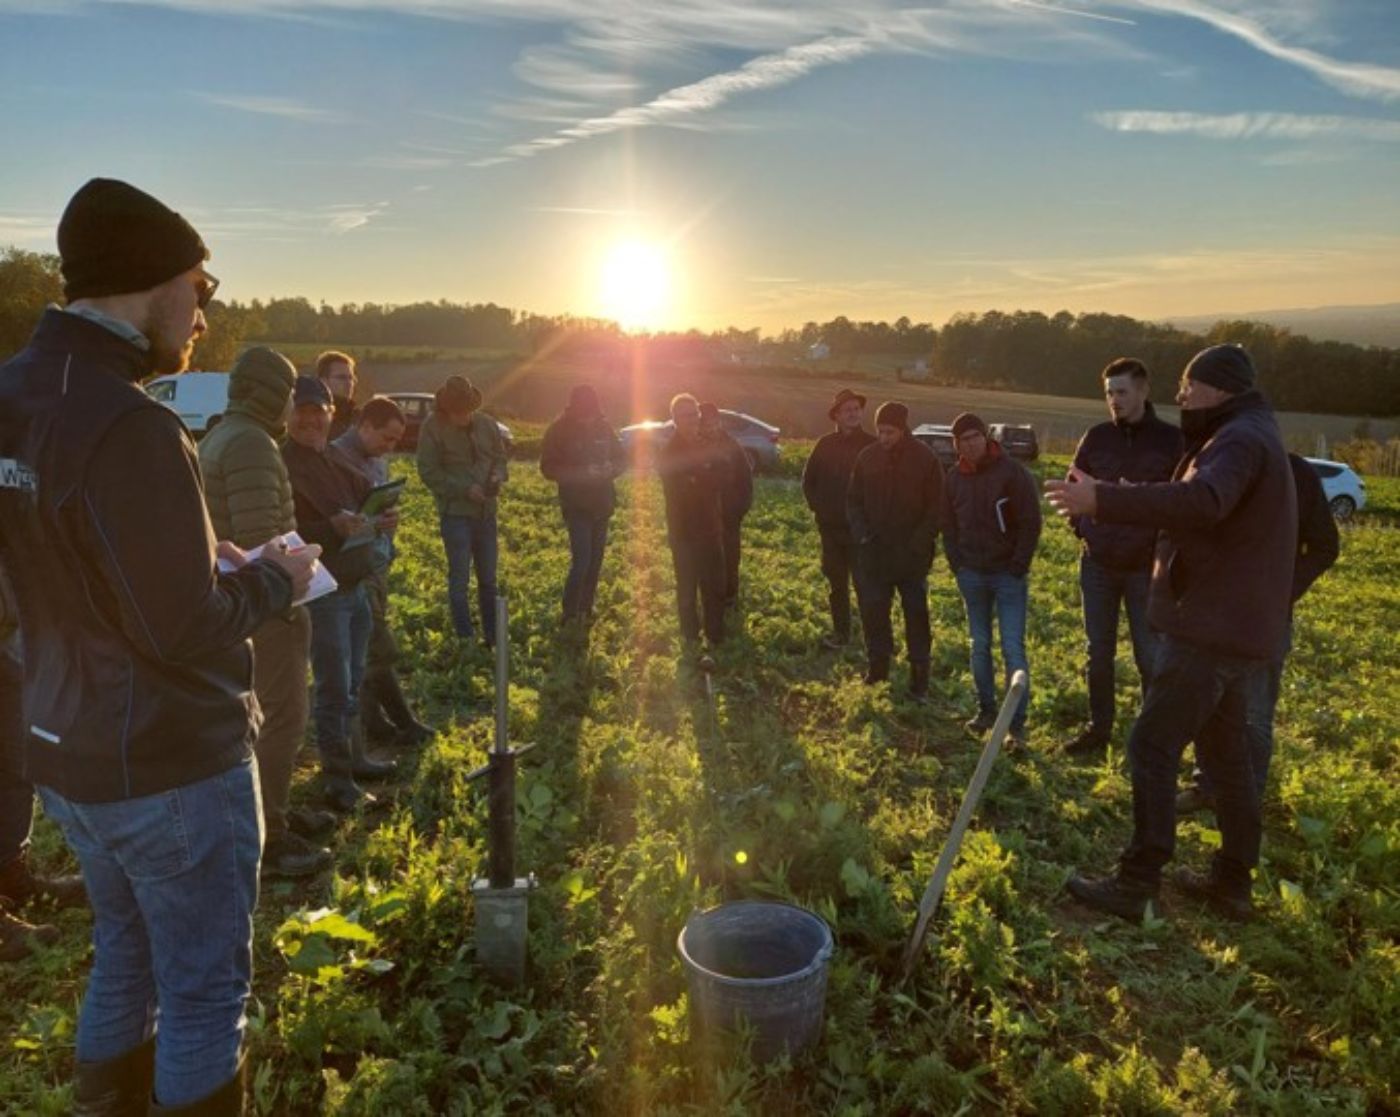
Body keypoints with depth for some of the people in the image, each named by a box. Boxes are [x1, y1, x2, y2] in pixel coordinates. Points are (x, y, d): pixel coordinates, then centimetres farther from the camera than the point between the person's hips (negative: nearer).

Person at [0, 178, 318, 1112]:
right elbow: (184, 630, -24)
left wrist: (206, 562, 8)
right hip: (172, 767, -9)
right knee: (205, 994, 10)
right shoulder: (129, 428, -25)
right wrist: (276, 579, -8)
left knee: (124, 963, 25)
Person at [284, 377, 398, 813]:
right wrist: (333, 528, -32)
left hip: (355, 585, 9)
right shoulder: (282, 466, -13)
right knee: (334, 686, -4)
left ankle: (354, 756, 33)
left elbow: (365, 503, 22)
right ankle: (338, 782, 5)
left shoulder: (335, 462, 14)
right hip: (320, 591, -8)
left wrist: (383, 520, 0)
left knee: (352, 679, 19)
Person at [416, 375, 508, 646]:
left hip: (486, 511, 5)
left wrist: (498, 474, -7)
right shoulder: (433, 428, -11)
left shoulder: (486, 423, 2)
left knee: (488, 578, 12)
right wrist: (465, 489, -19)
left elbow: (499, 455, 14)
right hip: (455, 513, -5)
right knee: (460, 579, -1)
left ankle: (493, 636, 23)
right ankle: (466, 639, 8)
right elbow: (429, 472, -12)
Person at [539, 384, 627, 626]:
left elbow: (621, 458, 9)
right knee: (581, 559, -13)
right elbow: (548, 468, -10)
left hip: (602, 504, 5)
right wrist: (582, 473, -23)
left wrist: (611, 468, -14)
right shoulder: (559, 431, -9)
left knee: (595, 560, 10)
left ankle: (585, 610, 23)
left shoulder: (603, 427, 1)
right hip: (576, 506, -5)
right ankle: (569, 615, -1)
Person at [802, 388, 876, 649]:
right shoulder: (825, 444, 5)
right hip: (830, 527, 4)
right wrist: (817, 507, 4)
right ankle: (840, 632, 22)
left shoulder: (872, 445, -4)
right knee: (836, 583, 11)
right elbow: (808, 479, 13)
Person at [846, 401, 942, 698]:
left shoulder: (925, 459, -6)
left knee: (916, 614, 3)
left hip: (912, 555, -3)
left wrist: (919, 545, -13)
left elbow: (935, 508, -4)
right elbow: (853, 501, 9)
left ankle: (919, 679, 11)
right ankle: (877, 666, 25)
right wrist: (862, 534, -5)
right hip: (873, 553, 3)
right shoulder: (867, 457, 2)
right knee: (872, 610, 8)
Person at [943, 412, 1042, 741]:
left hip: (1008, 575, -5)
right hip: (972, 575, 5)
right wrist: (957, 565, 4)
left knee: (1013, 648, -6)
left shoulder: (1012, 472, -10)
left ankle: (1017, 722, 0)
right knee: (979, 645, 12)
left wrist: (1018, 568, -12)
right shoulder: (954, 478, 5)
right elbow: (948, 526, 13)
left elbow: (1031, 523, -9)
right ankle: (986, 710, 24)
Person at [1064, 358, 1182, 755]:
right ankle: (1098, 728, 23)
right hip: (1097, 563, 3)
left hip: (1145, 566, -3)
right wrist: (1082, 527, 1)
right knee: (1099, 653, 11)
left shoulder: (1171, 440, -6)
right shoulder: (1096, 437, 3)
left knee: (1149, 656, 4)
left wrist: (1165, 542, -10)